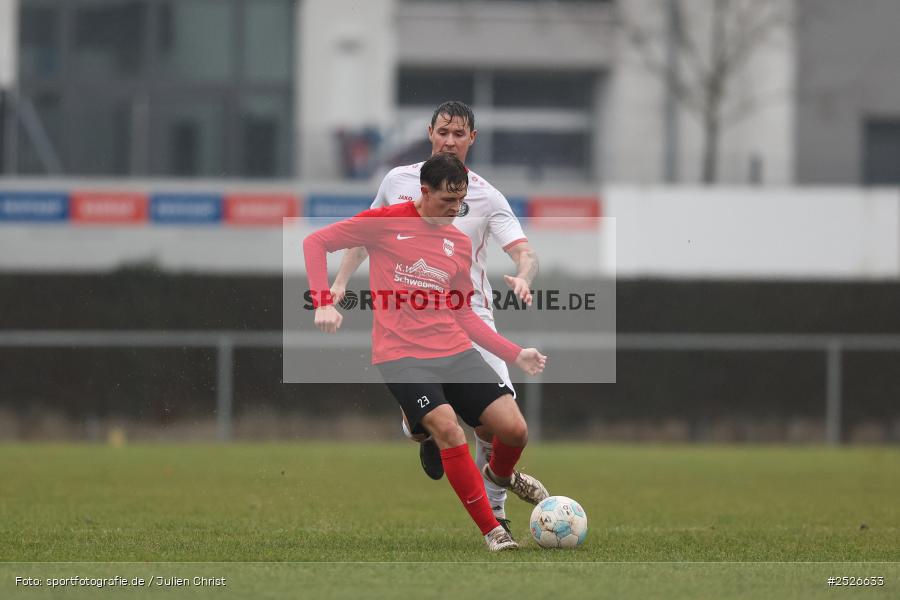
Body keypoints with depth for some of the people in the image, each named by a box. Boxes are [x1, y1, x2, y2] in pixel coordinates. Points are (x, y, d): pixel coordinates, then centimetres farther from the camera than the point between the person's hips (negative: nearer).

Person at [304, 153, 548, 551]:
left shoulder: (459, 243, 12)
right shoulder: (386, 222, -3)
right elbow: (315, 243, 1)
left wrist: (515, 355, 11)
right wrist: (323, 304, -11)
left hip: (454, 351, 5)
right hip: (401, 354, -5)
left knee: (514, 429, -8)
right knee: (446, 426, -27)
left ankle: (501, 473, 31)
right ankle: (491, 529, -14)